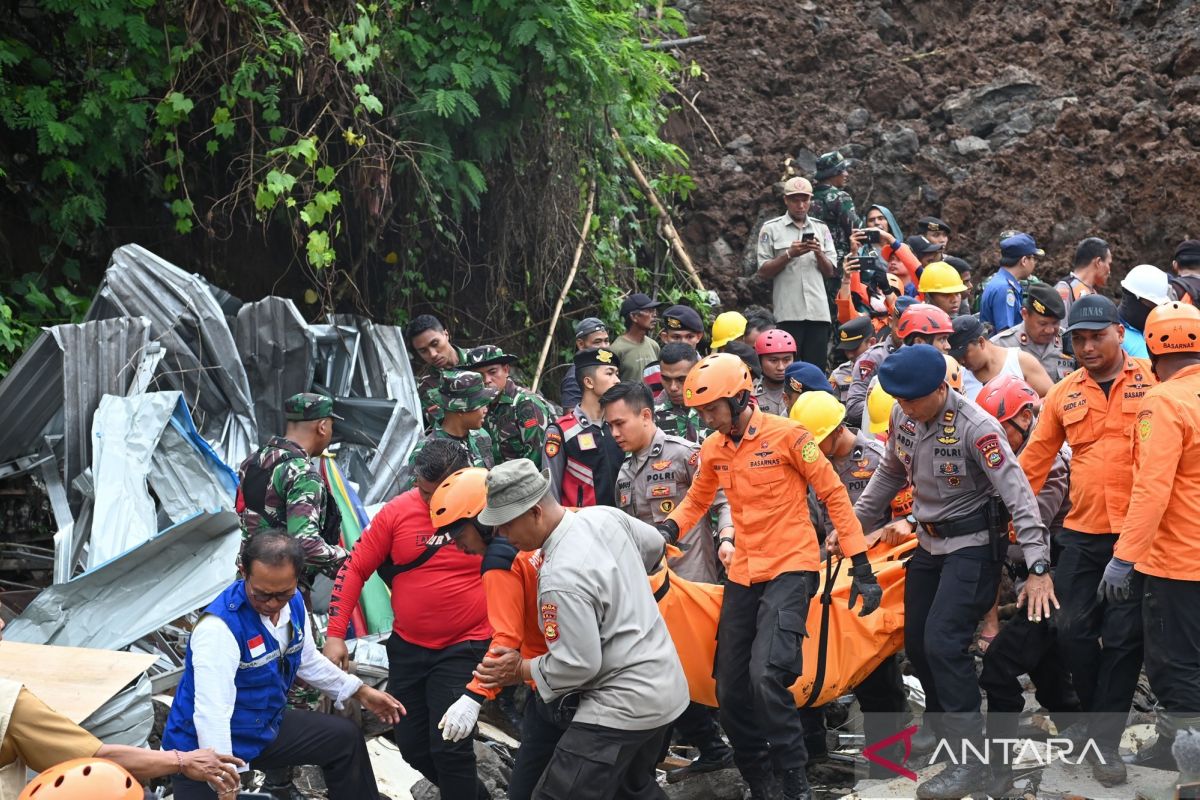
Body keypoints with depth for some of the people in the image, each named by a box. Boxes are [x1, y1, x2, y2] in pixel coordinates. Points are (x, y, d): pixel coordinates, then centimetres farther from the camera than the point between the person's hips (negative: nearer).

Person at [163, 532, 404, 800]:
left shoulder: (294, 603, -4)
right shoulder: (219, 627, -32)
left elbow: (307, 660, 17)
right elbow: (212, 715, -36)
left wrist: (361, 692, 19)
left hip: (266, 726, 8)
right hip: (206, 748, -8)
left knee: (345, 738, 18)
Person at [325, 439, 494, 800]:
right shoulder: (397, 511, -7)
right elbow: (354, 569, -1)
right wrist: (335, 634, -6)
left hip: (465, 648, -4)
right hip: (407, 647, 4)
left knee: (448, 745, -11)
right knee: (411, 744, 12)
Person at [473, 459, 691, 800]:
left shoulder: (561, 577, -28)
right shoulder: (606, 516, -3)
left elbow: (576, 664, -23)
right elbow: (654, 545, 17)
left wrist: (521, 670, -7)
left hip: (624, 705, -10)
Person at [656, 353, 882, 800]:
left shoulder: (787, 436, -11)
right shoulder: (713, 448, 5)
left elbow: (834, 496, -7)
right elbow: (697, 502, 20)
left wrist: (862, 568, -9)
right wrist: (667, 529, -2)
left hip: (790, 568, -6)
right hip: (743, 574, 6)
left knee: (766, 675, -23)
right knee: (731, 691, 7)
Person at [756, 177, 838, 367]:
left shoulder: (821, 229, 16)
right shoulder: (771, 229, 7)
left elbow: (830, 272, 13)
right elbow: (763, 272, 1)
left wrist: (819, 253, -6)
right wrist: (789, 255, -11)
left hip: (818, 310, 3)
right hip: (788, 313, -3)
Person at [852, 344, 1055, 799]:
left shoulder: (976, 427, -25)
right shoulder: (903, 416, -4)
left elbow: (1018, 496, -27)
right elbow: (890, 474, 14)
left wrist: (1038, 568, -32)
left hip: (972, 546, -7)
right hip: (928, 544, 7)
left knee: (943, 643, -17)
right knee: (916, 642, 12)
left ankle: (971, 761, -11)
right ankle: (941, 726, 35)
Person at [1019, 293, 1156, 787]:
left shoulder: (1154, 383, -3)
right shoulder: (1063, 395, 7)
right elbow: (1034, 461, 10)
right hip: (1083, 535, 3)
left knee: (1122, 638, -1)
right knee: (1074, 631, 4)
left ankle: (1106, 740, 9)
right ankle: (1100, 715, 25)